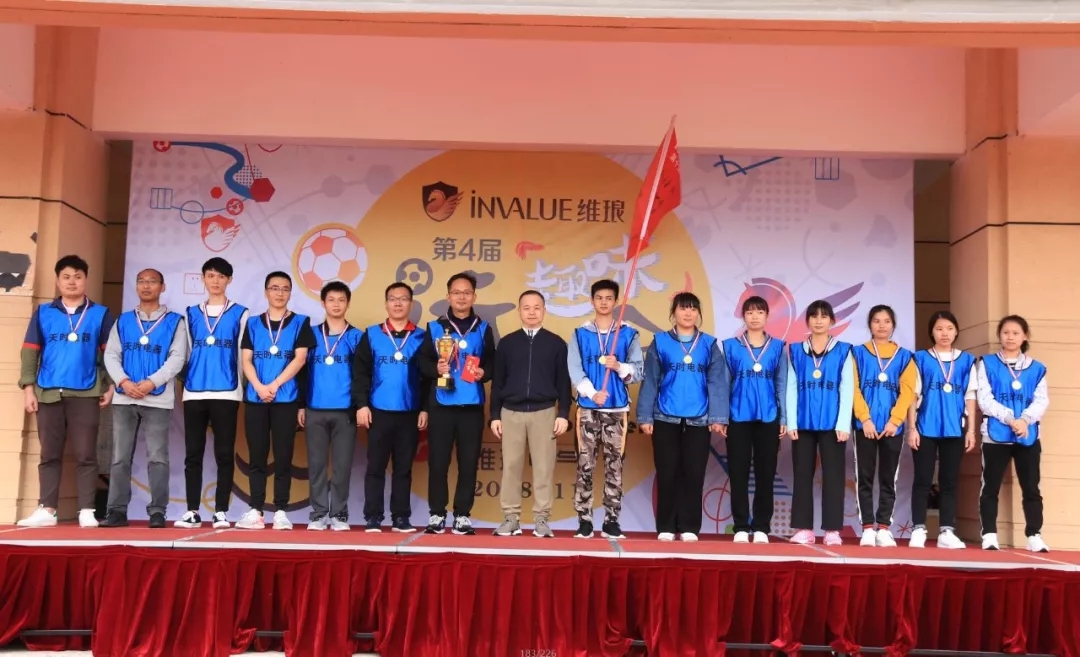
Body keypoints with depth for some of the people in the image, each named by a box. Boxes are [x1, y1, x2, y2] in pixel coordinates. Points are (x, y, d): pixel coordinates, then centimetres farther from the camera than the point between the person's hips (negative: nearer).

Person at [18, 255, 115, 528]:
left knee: (86, 454, -1)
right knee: (49, 454, 7)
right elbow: (30, 352, 7)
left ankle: (86, 511, 2)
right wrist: (28, 388, 0)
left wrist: (110, 386, -4)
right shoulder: (43, 313, 9)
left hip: (86, 394, -2)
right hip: (48, 393, 2)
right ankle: (46, 510, 11)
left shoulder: (100, 314, 6)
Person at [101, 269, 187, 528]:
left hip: (158, 399, -3)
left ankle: (157, 512, 1)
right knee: (120, 457, 4)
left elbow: (177, 358, -5)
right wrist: (124, 381, -11)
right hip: (124, 398, 3)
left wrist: (151, 382, -16)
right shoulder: (123, 321, 15)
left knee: (157, 457, -3)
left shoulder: (174, 321, 5)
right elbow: (111, 356, 7)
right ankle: (117, 510, 9)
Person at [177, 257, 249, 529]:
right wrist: (185, 382, 11)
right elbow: (186, 354, 16)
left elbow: (243, 355, 5)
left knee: (224, 454, -1)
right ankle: (192, 511, 9)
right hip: (194, 393, 3)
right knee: (193, 454, 3)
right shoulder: (191, 314, 14)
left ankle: (221, 511, 4)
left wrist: (241, 388, 2)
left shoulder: (240, 314, 6)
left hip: (226, 393, -2)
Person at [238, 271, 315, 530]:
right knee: (257, 457, 4)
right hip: (255, 399, 2)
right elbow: (246, 360, 4)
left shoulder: (300, 322, 5)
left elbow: (300, 358, -5)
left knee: (283, 457, 0)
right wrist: (259, 387, -12)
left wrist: (275, 385, -13)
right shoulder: (253, 323, 11)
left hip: (286, 400, -2)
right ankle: (255, 511, 7)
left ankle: (281, 511, 5)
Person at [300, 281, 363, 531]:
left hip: (345, 411, -1)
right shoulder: (312, 334, 8)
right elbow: (303, 371, 9)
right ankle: (318, 514, 11)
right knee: (316, 464, 4)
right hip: (315, 410, 1)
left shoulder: (356, 336, 5)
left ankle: (339, 514, 9)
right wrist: (301, 405, 4)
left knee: (342, 465, 2)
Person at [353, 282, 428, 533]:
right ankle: (373, 517, 8)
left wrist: (425, 408, -1)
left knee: (404, 468, 7)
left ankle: (401, 517, 13)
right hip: (378, 411, -1)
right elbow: (360, 372, 1)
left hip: (410, 413, 1)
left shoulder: (421, 337, 6)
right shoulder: (371, 335, 5)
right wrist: (361, 404, -8)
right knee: (376, 466, 2)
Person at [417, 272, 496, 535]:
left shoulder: (483, 329, 11)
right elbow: (423, 362, 2)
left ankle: (462, 515, 11)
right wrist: (436, 369, -17)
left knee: (469, 462, 3)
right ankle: (437, 514, 10)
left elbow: (492, 363, 7)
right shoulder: (435, 327, 7)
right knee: (438, 461, 0)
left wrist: (484, 372, -13)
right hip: (442, 404, -1)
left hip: (472, 405, 1)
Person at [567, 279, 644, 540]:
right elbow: (574, 370, -1)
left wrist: (619, 367, -18)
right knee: (585, 465, -1)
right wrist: (592, 392, -16)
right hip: (588, 408, 0)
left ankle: (611, 520, 7)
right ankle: (584, 519, 5)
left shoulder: (629, 334, 7)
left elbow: (639, 371, 1)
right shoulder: (580, 334, 8)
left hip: (617, 408, 0)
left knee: (614, 466, 2)